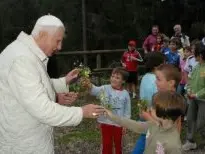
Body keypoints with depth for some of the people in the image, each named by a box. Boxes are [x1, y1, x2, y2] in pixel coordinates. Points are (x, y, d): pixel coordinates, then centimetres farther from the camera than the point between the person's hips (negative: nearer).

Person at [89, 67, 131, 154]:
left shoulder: (125, 94, -9)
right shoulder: (105, 89, -12)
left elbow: (127, 111, -2)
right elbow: (94, 90, -32)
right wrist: (89, 86, -53)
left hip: (118, 123, 0)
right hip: (105, 122, 0)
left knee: (118, 143, 22)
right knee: (106, 144, 17)